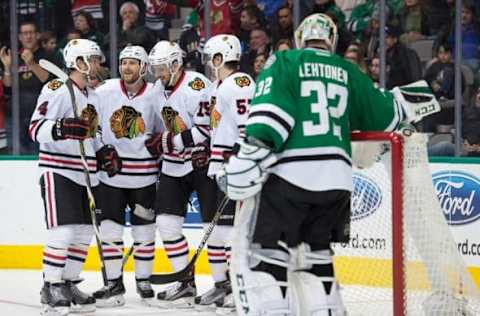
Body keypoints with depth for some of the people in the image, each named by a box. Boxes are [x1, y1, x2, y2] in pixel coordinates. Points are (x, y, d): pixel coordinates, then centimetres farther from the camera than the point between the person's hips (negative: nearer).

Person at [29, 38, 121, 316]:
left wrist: (103, 154, 12)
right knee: (63, 230, -14)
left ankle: (69, 284, 18)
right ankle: (51, 287, -6)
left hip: (86, 175, 9)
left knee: (84, 232, 8)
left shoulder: (94, 96, 17)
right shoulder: (56, 90, -11)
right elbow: (36, 129, -18)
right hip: (58, 171, -8)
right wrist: (62, 128, -36)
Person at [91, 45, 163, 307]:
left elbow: (165, 132, 8)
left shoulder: (155, 97, -4)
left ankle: (143, 280, 20)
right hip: (110, 172, 0)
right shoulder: (104, 92, -5)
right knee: (110, 230, 0)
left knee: (144, 231, 7)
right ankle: (114, 283, 7)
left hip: (143, 176, 0)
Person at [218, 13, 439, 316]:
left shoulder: (283, 63, 5)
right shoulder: (348, 72, 17)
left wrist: (249, 156, -17)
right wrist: (411, 101, 43)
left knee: (258, 254, -3)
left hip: (288, 174, -5)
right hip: (336, 178, 5)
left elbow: (271, 111, -10)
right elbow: (384, 114, 22)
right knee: (314, 252, 22)